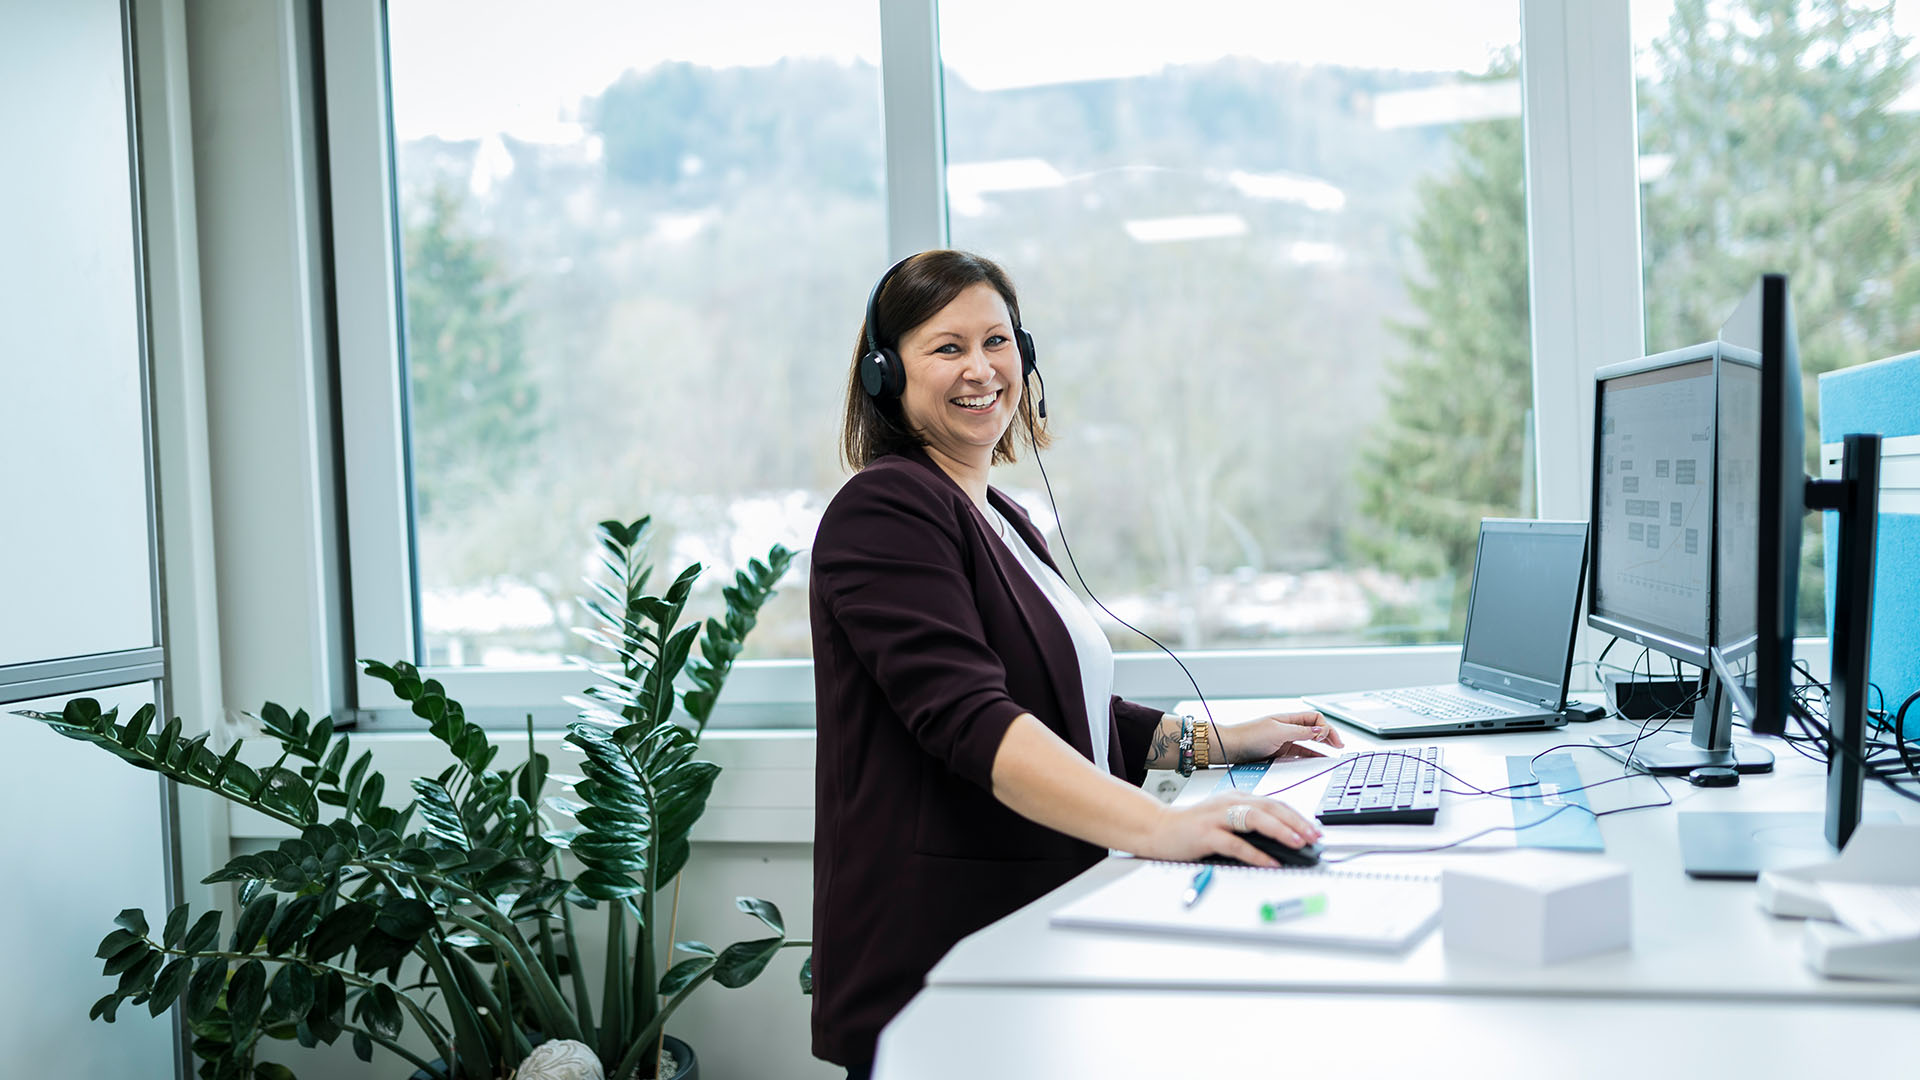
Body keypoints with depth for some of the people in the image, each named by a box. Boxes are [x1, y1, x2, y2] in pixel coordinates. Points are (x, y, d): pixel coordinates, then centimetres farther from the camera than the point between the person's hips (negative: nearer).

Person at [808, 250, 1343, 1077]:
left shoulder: (1001, 520, 18)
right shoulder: (885, 513, -13)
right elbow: (970, 721, -27)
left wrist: (1219, 743, 15)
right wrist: (1158, 827, -38)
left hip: (1032, 931, 9)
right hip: (931, 953, -9)